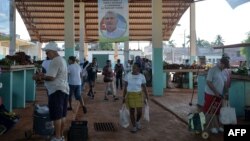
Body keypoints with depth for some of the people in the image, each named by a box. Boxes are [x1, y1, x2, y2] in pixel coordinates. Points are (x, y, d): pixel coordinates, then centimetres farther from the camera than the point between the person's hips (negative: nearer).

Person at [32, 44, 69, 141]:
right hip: (64, 89, 10)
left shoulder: (55, 61, -13)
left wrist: (39, 77, -5)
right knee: (62, 115, 14)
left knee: (56, 115, -3)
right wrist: (43, 75, 14)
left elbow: (51, 77, -18)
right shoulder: (62, 60, 19)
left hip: (57, 90, -10)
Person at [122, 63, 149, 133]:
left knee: (139, 112, -2)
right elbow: (125, 86, 0)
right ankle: (134, 126, 24)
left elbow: (144, 88, 1)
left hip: (139, 95, 0)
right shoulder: (128, 75, -5)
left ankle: (137, 121, 31)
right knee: (132, 111, 6)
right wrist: (124, 97, -1)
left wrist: (147, 98, 1)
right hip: (130, 95, 0)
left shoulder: (142, 76, -4)